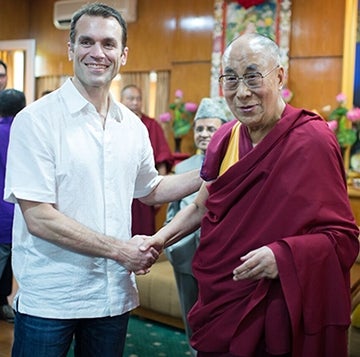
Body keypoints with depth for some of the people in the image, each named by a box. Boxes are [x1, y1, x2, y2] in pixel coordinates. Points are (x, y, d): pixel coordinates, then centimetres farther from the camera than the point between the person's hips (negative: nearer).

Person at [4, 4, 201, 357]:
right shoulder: (36, 120, -12)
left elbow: (150, 190, 20)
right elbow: (38, 218, -17)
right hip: (48, 299, -4)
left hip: (114, 295, 5)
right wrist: (119, 249, -15)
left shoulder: (132, 126, 5)